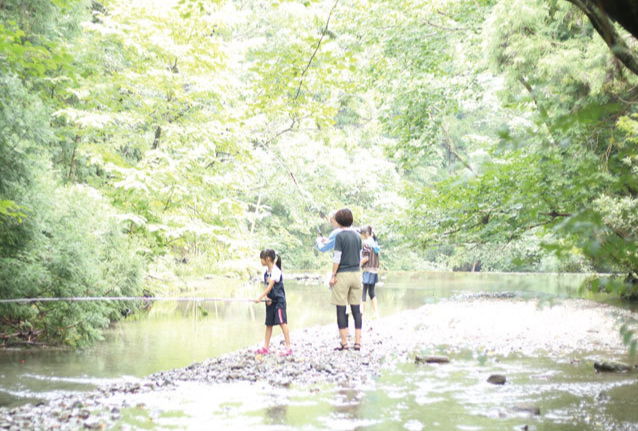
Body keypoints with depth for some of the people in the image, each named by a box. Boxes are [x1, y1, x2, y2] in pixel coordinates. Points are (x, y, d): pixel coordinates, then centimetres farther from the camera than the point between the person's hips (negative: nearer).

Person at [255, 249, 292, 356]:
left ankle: (288, 347, -13)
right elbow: (266, 286, 8)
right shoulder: (267, 270, 10)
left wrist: (260, 297, -25)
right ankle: (266, 347, 18)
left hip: (279, 300, -9)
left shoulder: (276, 271, -16)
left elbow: (270, 286, -21)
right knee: (268, 323, 12)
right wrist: (266, 297, -10)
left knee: (282, 322, -12)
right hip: (270, 300, 9)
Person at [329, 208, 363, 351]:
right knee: (356, 309, 7)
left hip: (343, 275, -5)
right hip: (356, 273, 6)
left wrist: (333, 275, -5)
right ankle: (358, 342, 6)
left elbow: (337, 258, -11)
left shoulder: (340, 236, -9)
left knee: (341, 309, 1)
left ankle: (344, 343, 1)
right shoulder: (357, 236, 9)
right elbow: (360, 257, 14)